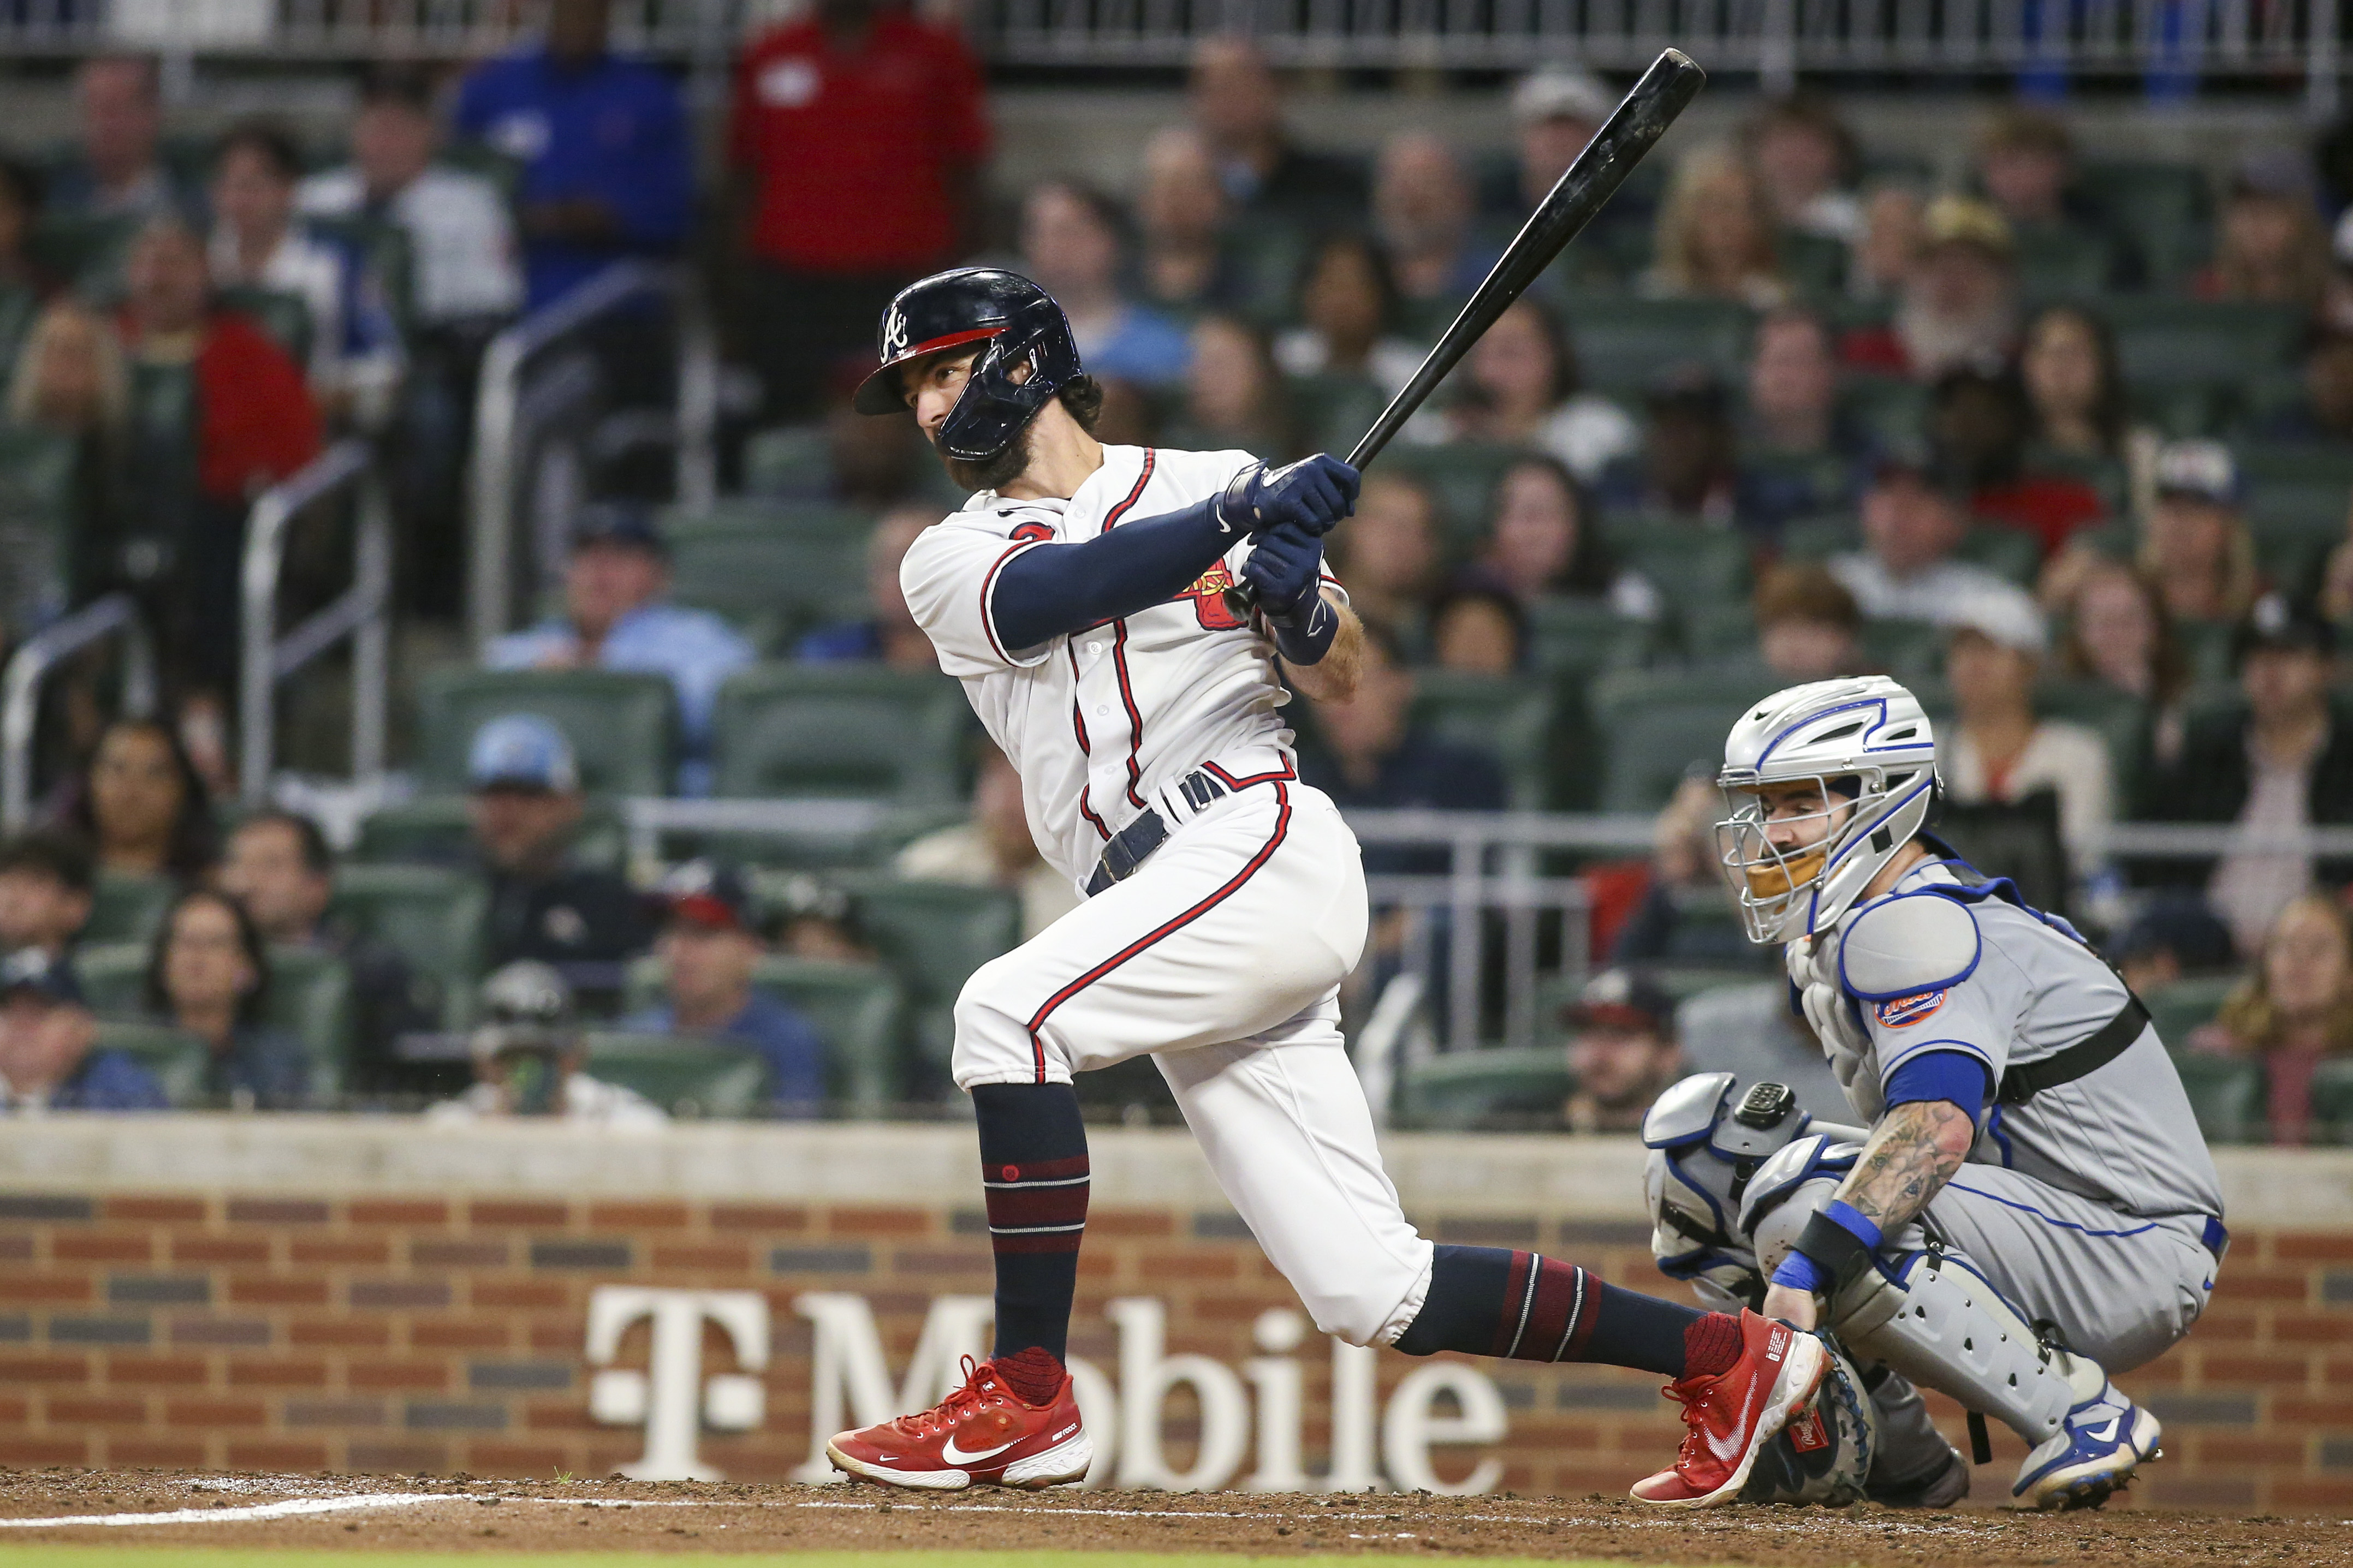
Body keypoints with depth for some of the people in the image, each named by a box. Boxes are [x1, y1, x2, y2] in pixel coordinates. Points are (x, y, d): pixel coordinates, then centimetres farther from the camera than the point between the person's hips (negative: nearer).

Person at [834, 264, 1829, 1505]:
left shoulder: (1208, 480, 9)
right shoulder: (951, 563, 18)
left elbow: (1344, 682, 5)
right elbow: (1039, 598, -6)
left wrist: (1302, 607, -17)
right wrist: (1238, 520, -18)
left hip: (1266, 848, -5)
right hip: (1170, 912, 5)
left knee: (1009, 1009, -26)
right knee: (1372, 1295, -1)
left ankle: (1025, 1400, -24)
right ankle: (1729, 1357, 9)